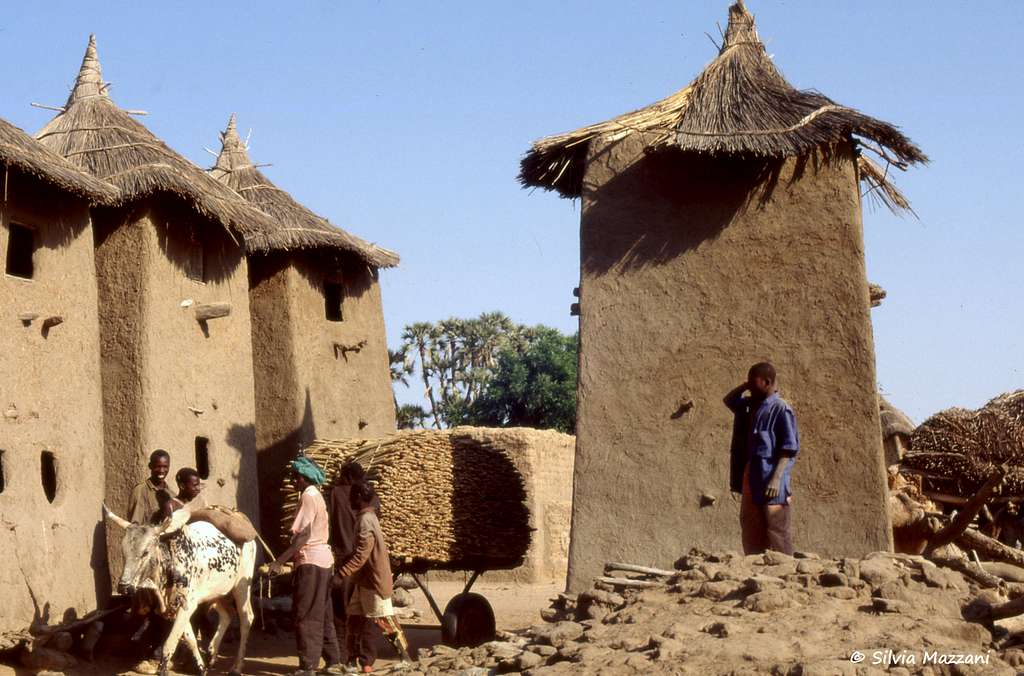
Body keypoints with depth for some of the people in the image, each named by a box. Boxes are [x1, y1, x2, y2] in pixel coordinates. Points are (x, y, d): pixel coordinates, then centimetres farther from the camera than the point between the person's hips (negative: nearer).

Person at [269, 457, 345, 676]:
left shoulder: (308, 496, -13)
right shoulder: (316, 495, 16)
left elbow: (304, 534, -21)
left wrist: (280, 561, -21)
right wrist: (287, 558, 18)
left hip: (310, 562, -10)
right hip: (323, 559, 10)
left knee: (306, 617, -6)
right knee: (322, 615, 14)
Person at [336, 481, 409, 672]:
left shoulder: (365, 520, -19)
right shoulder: (367, 517, 12)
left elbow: (361, 555, -24)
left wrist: (342, 573, -26)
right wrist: (343, 566, 19)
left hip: (374, 581, -10)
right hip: (364, 580, 10)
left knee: (384, 621, -3)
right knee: (356, 621, 9)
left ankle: (406, 660, 5)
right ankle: (362, 662, 13)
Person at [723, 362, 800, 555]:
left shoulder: (781, 409, -11)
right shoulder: (751, 405, 13)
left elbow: (789, 448, -15)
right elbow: (728, 400, 30)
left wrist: (776, 478, -22)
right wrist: (744, 385, 12)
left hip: (770, 483, -9)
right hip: (750, 483, 9)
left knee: (775, 534, -8)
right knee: (751, 535, 11)